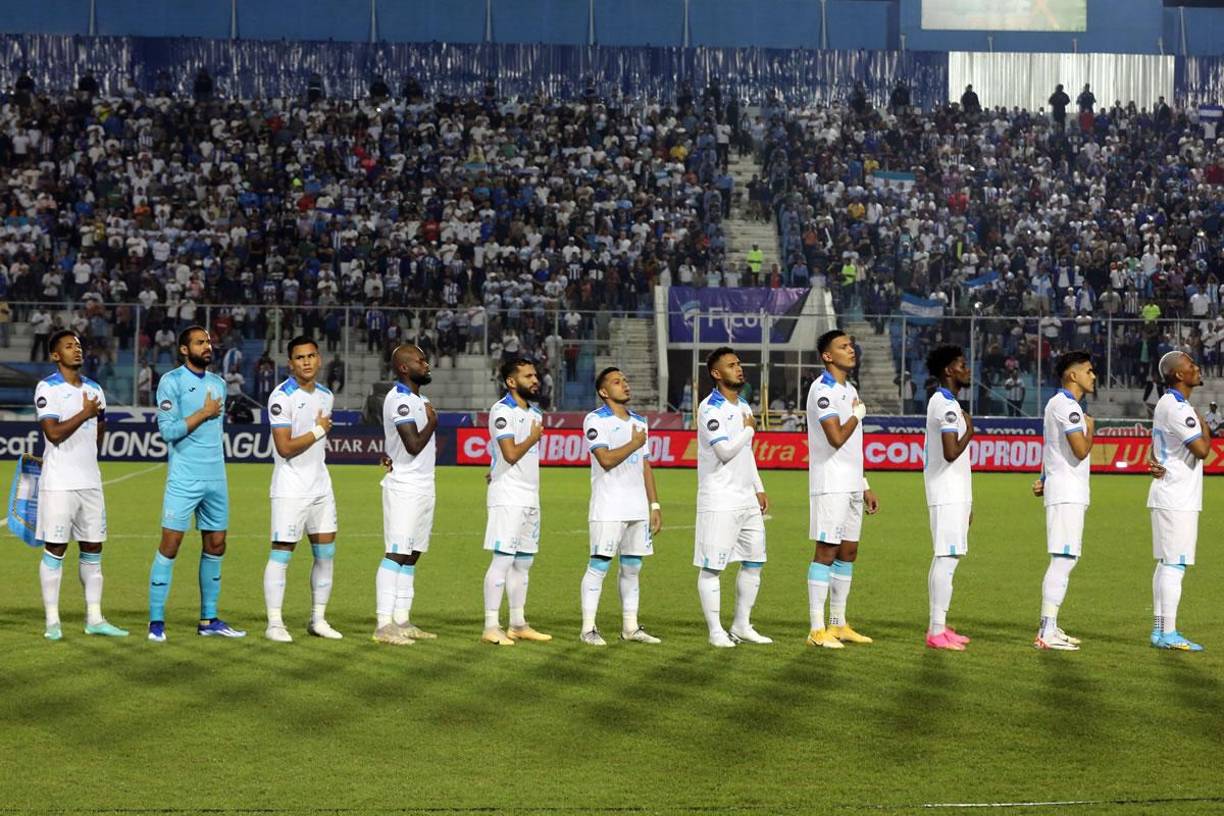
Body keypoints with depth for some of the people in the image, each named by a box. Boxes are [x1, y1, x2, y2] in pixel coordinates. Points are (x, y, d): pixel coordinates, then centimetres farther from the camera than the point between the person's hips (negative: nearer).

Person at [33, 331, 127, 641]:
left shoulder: (94, 389, 13)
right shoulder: (47, 389, -7)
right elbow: (54, 432, -17)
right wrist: (84, 414, -13)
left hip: (90, 482, 7)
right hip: (59, 483, -6)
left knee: (93, 548, 7)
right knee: (55, 549, -3)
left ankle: (94, 618, 12)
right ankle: (52, 621, 1)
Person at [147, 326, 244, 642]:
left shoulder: (218, 383, 15)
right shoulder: (172, 381, -5)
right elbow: (167, 430, -14)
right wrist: (204, 413, -11)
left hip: (216, 479, 7)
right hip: (183, 481, -7)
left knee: (215, 547, 7)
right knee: (170, 546, -7)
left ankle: (208, 621, 14)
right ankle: (156, 621, -3)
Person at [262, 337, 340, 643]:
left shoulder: (326, 395, 10)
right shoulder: (282, 397, -14)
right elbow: (285, 447, -18)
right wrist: (318, 431, -11)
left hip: (321, 487, 8)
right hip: (290, 489, -7)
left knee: (326, 554, 8)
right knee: (281, 554, -6)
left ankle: (318, 619, 17)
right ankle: (274, 623, -2)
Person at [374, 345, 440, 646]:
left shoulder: (418, 399, 17)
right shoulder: (400, 400, -15)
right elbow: (414, 444, -21)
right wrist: (432, 422, -6)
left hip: (423, 486, 10)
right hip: (405, 487, -10)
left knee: (411, 556, 10)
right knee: (396, 554, -11)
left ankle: (402, 621, 14)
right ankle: (384, 625, -12)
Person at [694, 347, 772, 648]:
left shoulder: (743, 406, 14)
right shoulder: (710, 408, -13)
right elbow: (725, 451, -22)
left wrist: (758, 488, 19)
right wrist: (749, 429, -7)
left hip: (747, 499, 9)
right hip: (719, 501, -9)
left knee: (754, 561, 10)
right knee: (712, 566, -3)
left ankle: (742, 626, 19)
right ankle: (716, 631, 2)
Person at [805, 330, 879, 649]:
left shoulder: (850, 390, 17)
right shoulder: (823, 390, -13)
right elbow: (837, 438, -24)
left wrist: (865, 488, 20)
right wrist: (857, 414, -8)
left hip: (852, 487, 9)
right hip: (830, 487, -9)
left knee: (847, 553, 11)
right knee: (826, 552, -8)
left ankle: (838, 625, 17)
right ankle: (817, 629, -6)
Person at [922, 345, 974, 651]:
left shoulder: (943, 403, 18)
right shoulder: (947, 406, -15)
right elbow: (951, 453, -27)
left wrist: (966, 503, 24)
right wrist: (970, 431, -9)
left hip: (952, 494, 11)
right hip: (948, 496, -11)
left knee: (943, 558, 13)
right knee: (947, 558, -11)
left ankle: (938, 626, 18)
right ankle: (937, 632, -12)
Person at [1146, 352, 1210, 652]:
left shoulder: (1168, 403, 16)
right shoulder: (1177, 408, -17)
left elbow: (1159, 445, 22)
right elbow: (1202, 450, -20)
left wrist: (1157, 465, 0)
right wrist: (1205, 427, 0)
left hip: (1171, 497, 10)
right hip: (1177, 499, -10)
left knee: (1166, 564, 12)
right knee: (1174, 565, -9)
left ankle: (1160, 630, 16)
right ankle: (1168, 634, -8)